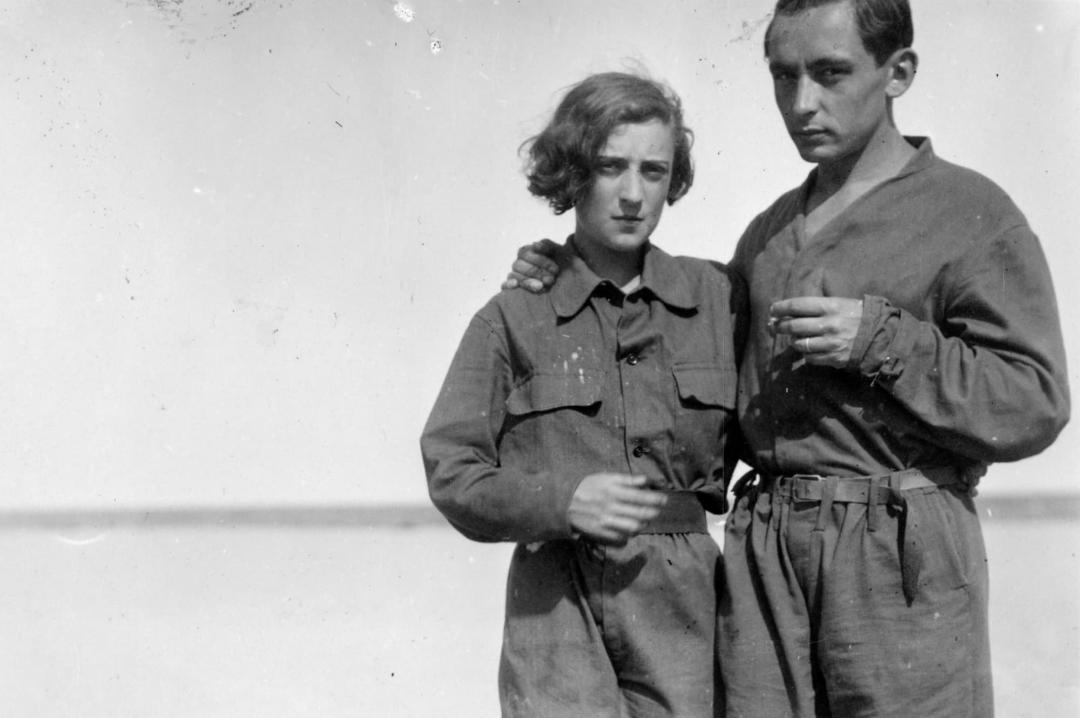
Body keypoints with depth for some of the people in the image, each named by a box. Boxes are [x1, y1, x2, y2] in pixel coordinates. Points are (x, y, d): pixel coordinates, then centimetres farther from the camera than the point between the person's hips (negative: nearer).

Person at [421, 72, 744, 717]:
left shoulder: (717, 298, 8)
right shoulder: (514, 318, 3)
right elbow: (450, 472, 1)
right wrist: (560, 500, -13)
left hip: (683, 597, 2)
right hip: (557, 605, -2)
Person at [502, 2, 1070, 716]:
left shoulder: (971, 213, 0)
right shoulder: (769, 231, 19)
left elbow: (1033, 407, -7)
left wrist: (881, 340, -15)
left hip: (901, 549, -5)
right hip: (763, 549, 5)